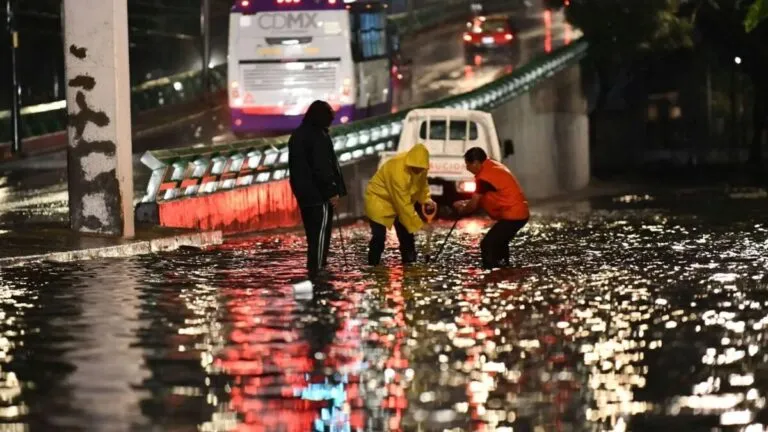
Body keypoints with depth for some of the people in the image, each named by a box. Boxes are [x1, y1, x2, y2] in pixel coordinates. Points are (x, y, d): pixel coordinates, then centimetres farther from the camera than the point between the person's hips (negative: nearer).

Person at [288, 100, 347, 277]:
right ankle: (317, 268, -10)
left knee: (312, 230, 13)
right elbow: (322, 167, -20)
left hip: (304, 191, 9)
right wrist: (332, 191, -16)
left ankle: (314, 266, 16)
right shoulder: (318, 136, -15)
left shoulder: (297, 135, 14)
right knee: (321, 230, -6)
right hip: (319, 193, -9)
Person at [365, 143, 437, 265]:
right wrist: (419, 224, -30)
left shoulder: (419, 166, -15)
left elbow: (422, 184, 6)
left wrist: (426, 200, -13)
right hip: (379, 199, -8)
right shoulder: (397, 170, -38)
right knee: (379, 237, -15)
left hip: (399, 201, 8)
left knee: (406, 235, 7)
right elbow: (404, 205, -34)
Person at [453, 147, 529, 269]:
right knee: (498, 243, 24)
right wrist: (466, 203, 17)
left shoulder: (484, 177, -16)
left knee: (487, 245, -9)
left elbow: (473, 206, -8)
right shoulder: (494, 167, 14)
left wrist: (462, 210, 12)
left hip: (512, 215, -10)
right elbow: (484, 198, 23)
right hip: (520, 212, 10)